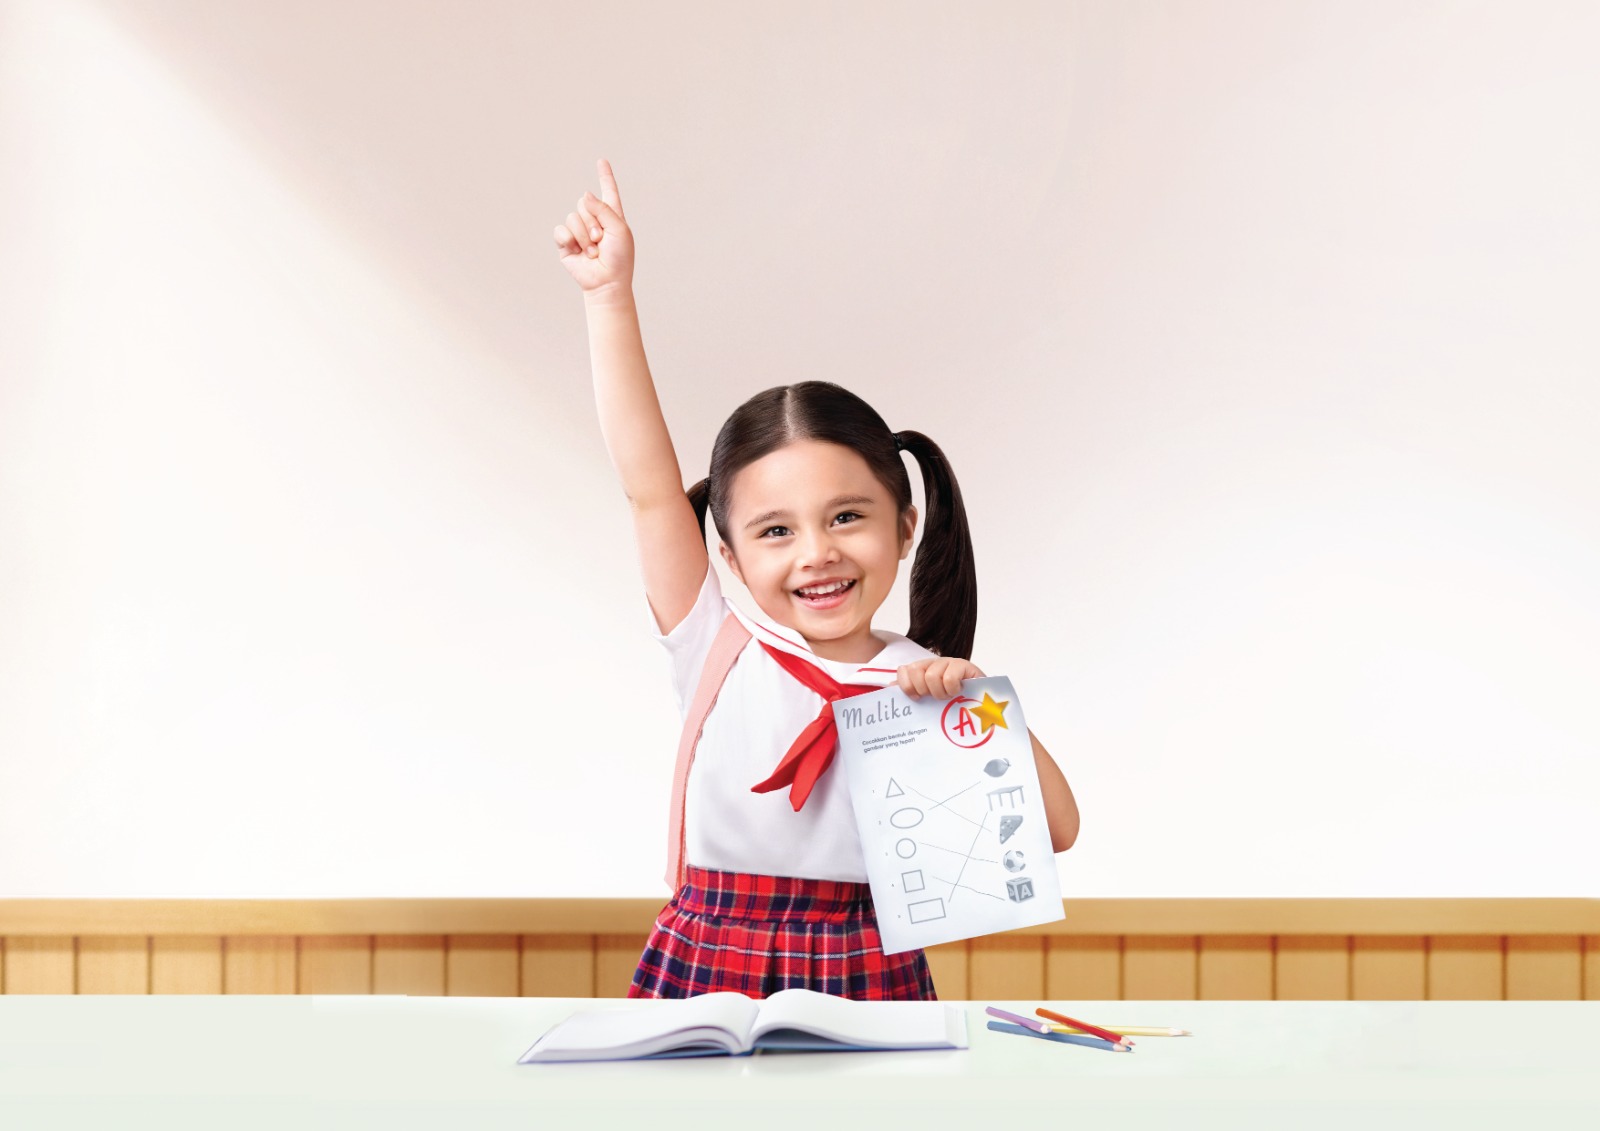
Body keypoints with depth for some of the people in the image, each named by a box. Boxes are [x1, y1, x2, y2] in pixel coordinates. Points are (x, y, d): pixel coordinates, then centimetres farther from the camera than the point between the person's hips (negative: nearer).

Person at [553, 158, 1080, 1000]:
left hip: (870, 985, 0)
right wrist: (609, 297, -2)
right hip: (703, 977, 0)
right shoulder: (719, 652, 4)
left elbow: (1054, 830, 3)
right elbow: (651, 487, -2)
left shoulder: (928, 682, 5)